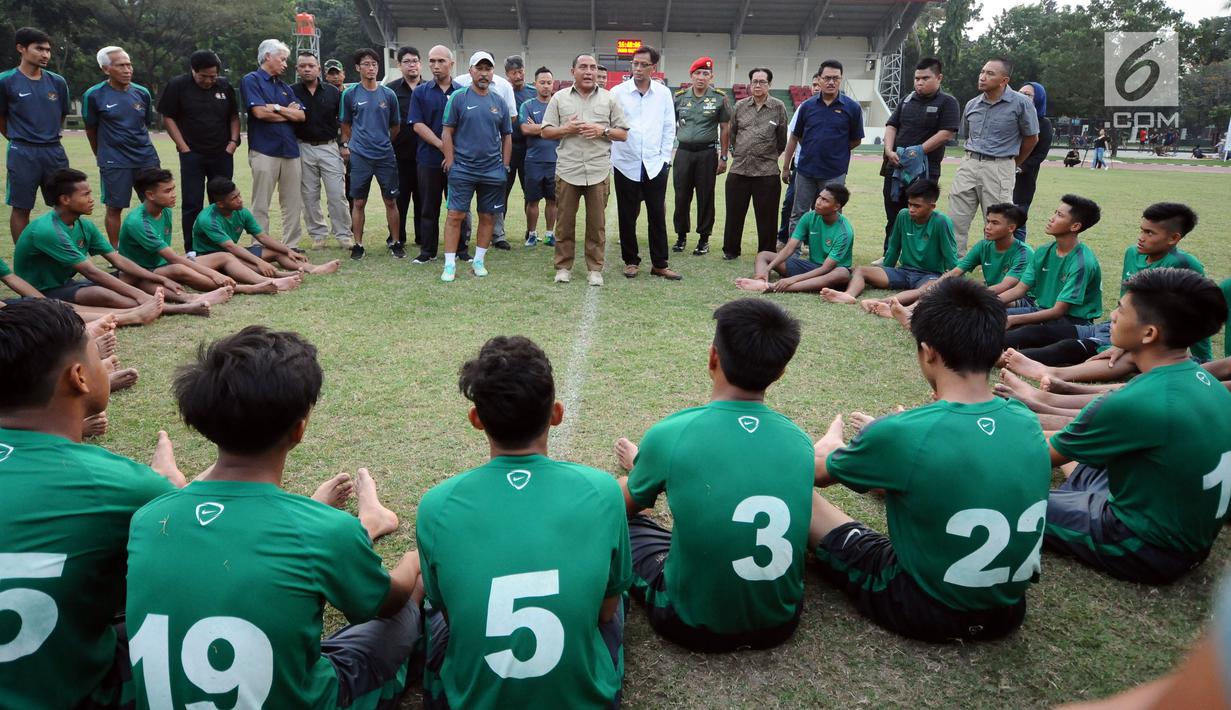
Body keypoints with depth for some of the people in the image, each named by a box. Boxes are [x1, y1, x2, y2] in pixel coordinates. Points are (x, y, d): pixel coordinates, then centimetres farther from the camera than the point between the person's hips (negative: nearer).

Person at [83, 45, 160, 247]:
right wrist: (103, 155, 12)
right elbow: (91, 130, 4)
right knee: (114, 207, 2)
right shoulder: (94, 95, -6)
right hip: (114, 162, -4)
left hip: (147, 157, 4)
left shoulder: (142, 93, 4)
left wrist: (138, 146, 18)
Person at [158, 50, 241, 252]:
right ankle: (192, 250, 4)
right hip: (192, 155, -3)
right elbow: (168, 117, -2)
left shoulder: (225, 87, 7)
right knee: (193, 205, -2)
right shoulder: (177, 85, -3)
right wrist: (184, 148, -9)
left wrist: (233, 141, 0)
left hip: (222, 154, 3)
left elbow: (234, 116, 14)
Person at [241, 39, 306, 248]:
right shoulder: (251, 80, 0)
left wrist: (277, 108, -7)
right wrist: (288, 113, 1)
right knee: (261, 206, -2)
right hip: (265, 151, -6)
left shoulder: (284, 86, 19)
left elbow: (301, 115, 8)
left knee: (293, 203, 6)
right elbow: (260, 112, -13)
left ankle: (291, 245, 13)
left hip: (290, 150, 6)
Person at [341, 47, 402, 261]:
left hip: (386, 155, 1)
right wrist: (350, 144, 7)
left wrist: (382, 141, 14)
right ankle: (358, 244, 13)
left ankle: (396, 242, 15)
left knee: (391, 201, 4)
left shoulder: (388, 94, 3)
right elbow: (346, 125, 11)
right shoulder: (350, 94, 1)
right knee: (358, 203, 3)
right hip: (360, 156, -1)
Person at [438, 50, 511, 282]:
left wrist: (505, 166, 7)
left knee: (488, 216, 8)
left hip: (493, 171, 3)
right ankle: (450, 263, 2)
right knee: (455, 215, -4)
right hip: (463, 169, -3)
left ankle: (479, 260, 20)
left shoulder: (500, 102, 9)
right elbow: (447, 133, -2)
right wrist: (450, 162, -7)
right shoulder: (458, 98, -1)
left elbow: (507, 136, 14)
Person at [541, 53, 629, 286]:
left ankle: (595, 269, 13)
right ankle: (563, 266, 16)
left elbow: (623, 134, 8)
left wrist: (602, 130, -10)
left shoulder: (609, 99, 8)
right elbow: (545, 132, 8)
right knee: (564, 222, 5)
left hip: (598, 172, 0)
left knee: (597, 223, 4)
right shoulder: (559, 98, 8)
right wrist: (566, 129, -9)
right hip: (567, 170, 0)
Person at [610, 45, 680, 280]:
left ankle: (660, 263, 13)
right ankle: (631, 261, 19)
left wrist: (665, 159, 2)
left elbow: (669, 128, 7)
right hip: (626, 164, -1)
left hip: (655, 165, 1)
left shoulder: (663, 93, 4)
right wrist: (608, 158, -5)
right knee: (627, 216, 6)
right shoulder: (618, 92, -1)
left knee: (657, 216, 4)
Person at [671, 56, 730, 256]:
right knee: (681, 196, 6)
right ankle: (681, 235, 20)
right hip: (683, 151, 2)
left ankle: (704, 238, 14)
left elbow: (724, 129, 3)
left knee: (705, 197, 3)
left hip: (707, 152, -2)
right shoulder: (680, 97, 6)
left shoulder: (719, 98, 0)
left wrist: (723, 157, 0)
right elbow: (671, 125, 13)